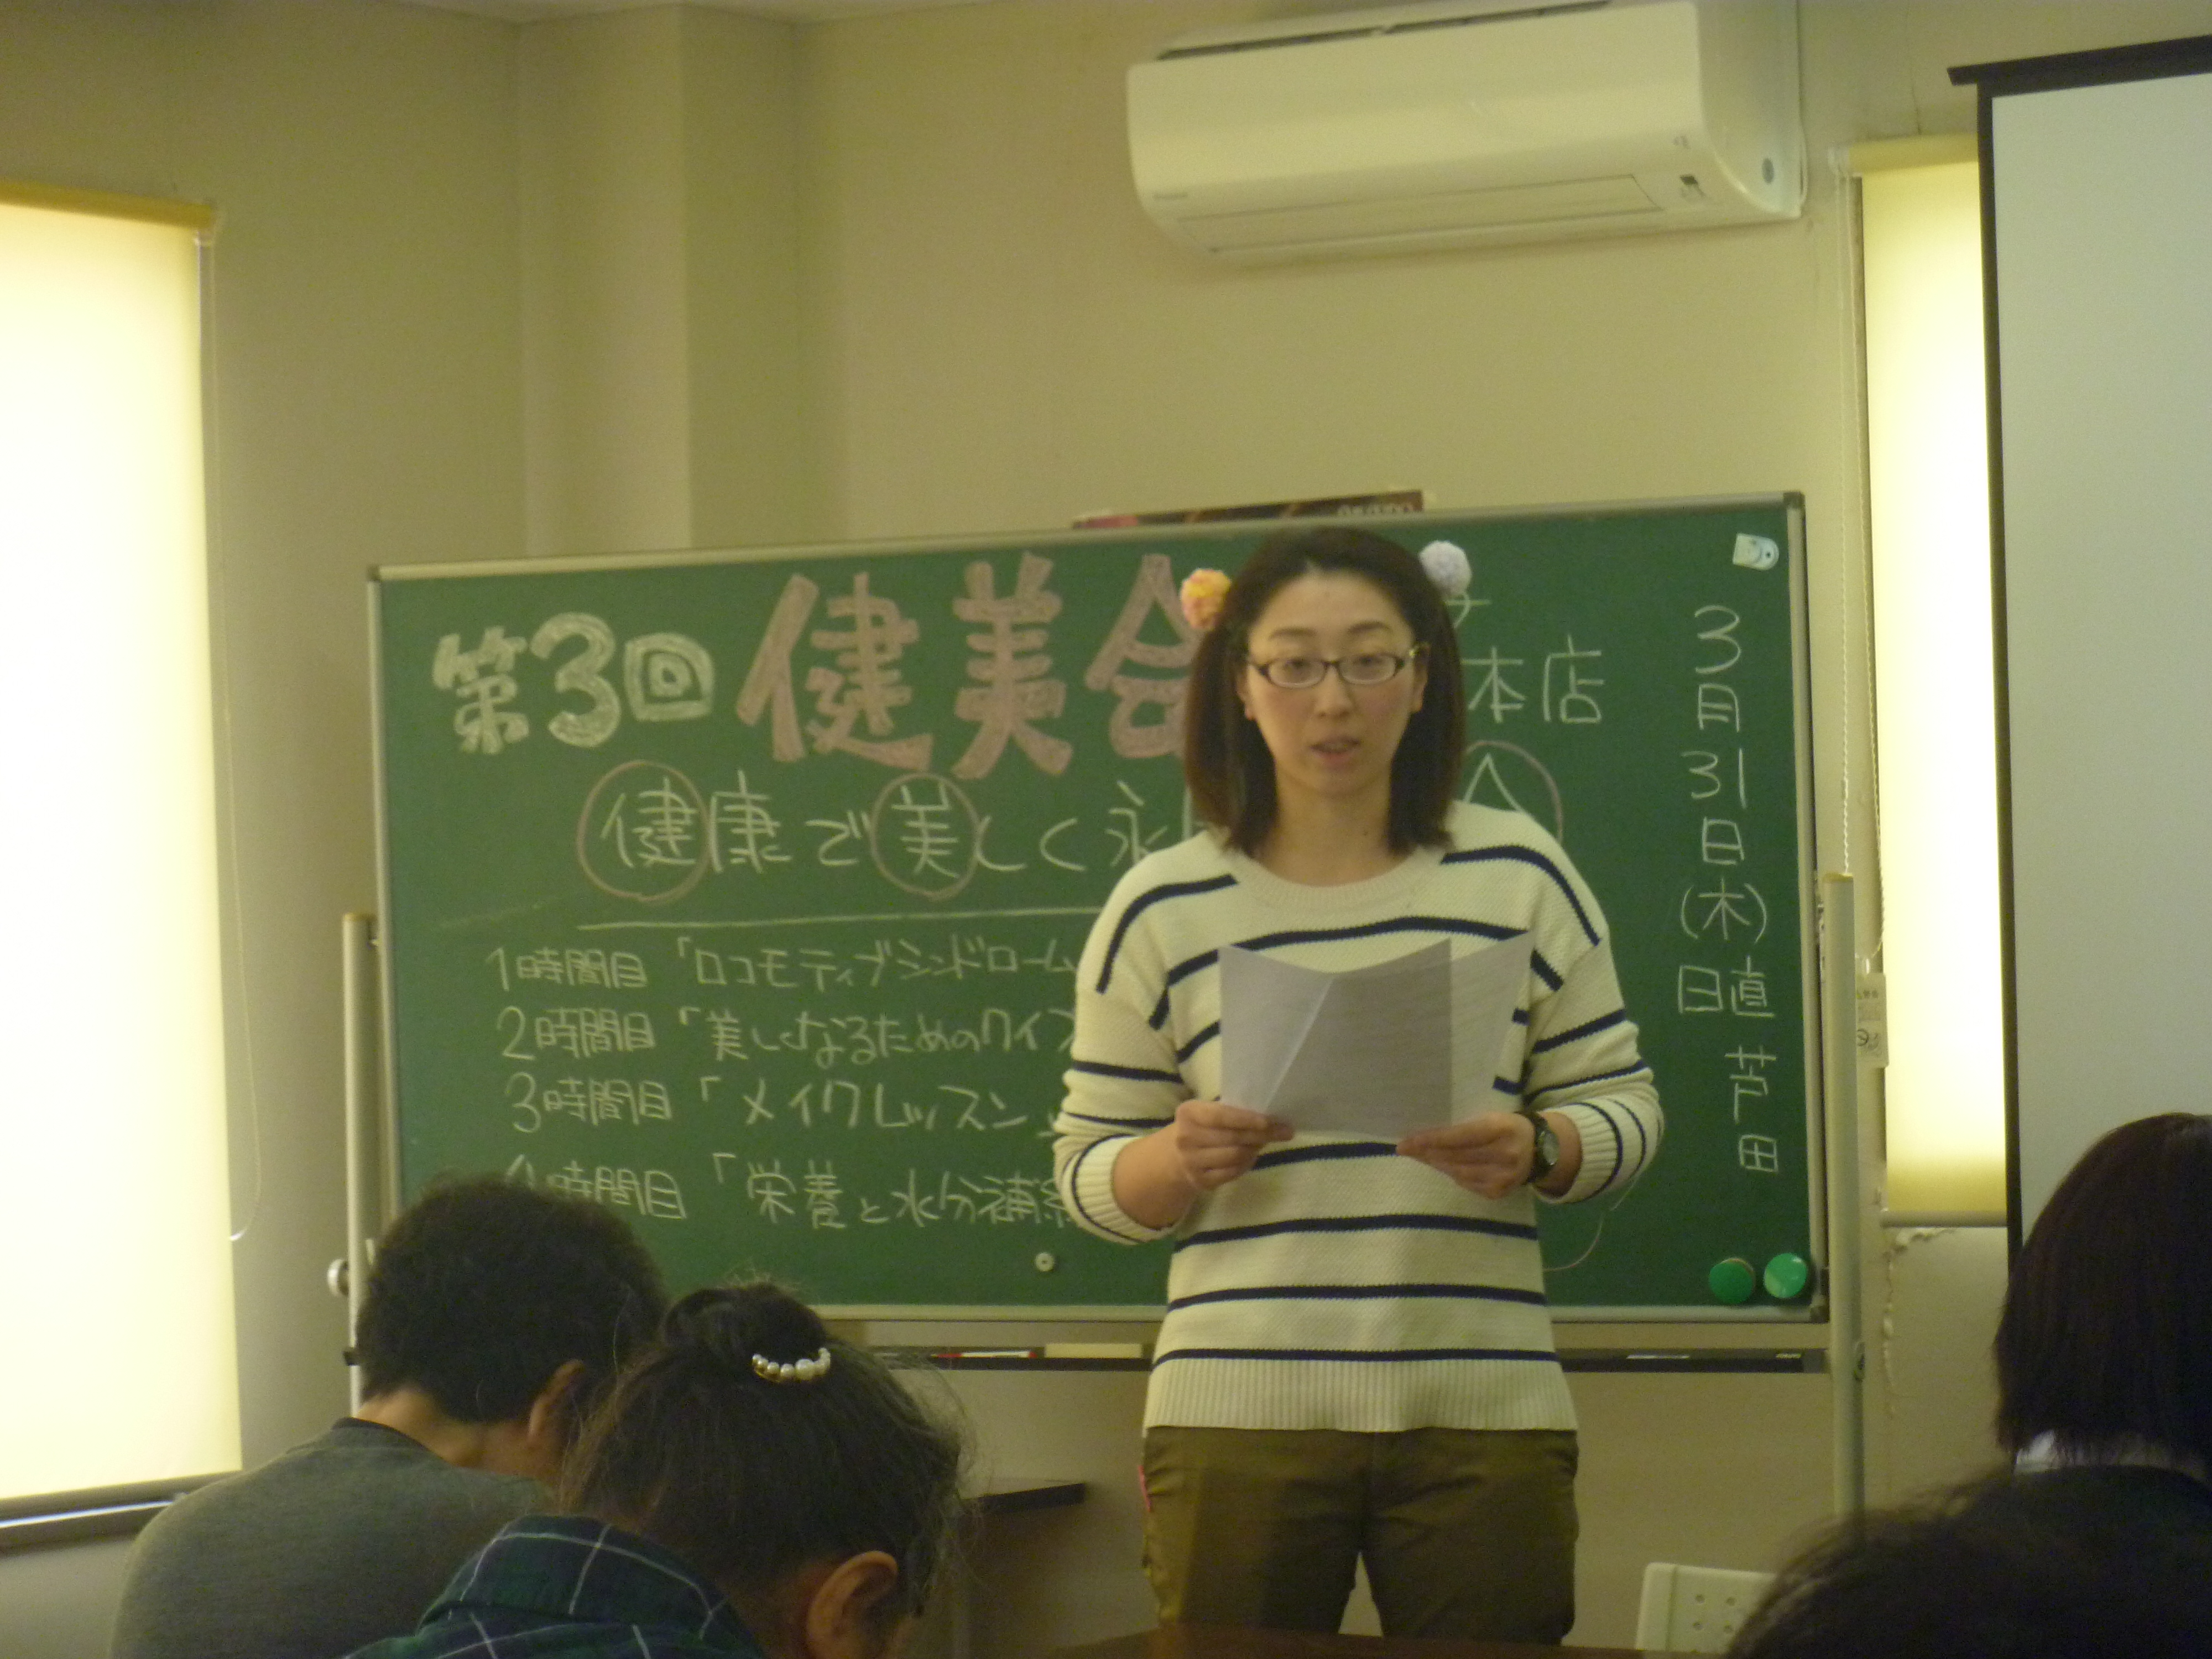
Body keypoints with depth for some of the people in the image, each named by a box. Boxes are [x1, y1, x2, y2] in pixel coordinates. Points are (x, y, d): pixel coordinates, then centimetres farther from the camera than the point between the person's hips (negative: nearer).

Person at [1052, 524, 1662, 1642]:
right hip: (1239, 1414, 0)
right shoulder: (1162, 909, 6)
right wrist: (1183, 1157, -13)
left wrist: (1535, 1151, -12)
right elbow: (1088, 1178, 8)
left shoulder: (1519, 875, 7)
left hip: (1482, 1418, 0)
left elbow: (1623, 1108, 10)